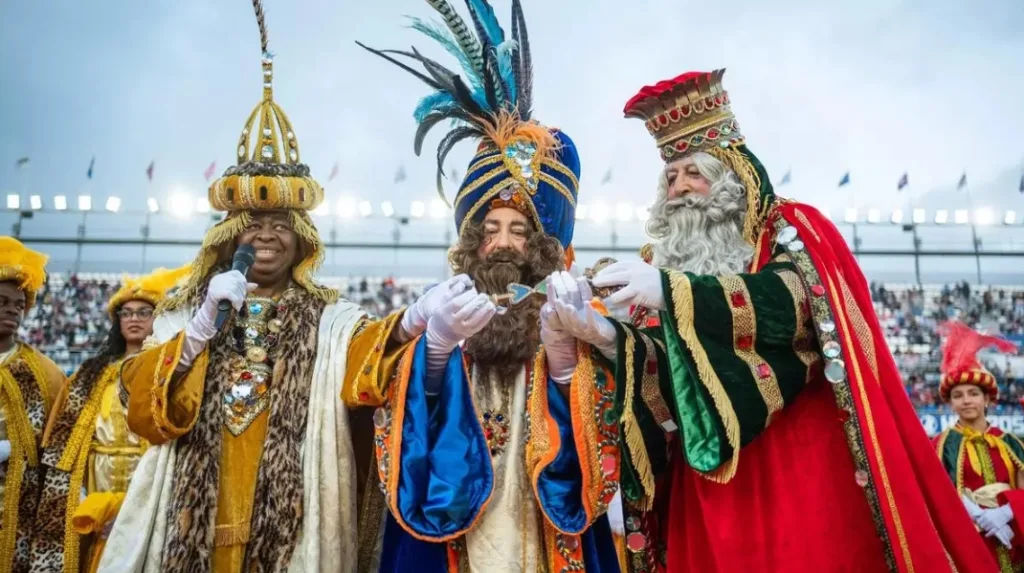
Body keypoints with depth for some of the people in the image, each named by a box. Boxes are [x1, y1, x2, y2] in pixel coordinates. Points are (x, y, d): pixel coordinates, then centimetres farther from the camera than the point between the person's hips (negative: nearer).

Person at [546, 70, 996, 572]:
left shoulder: (789, 230, 6)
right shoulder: (666, 260, 13)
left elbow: (795, 303, -16)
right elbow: (661, 375, 3)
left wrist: (673, 292, -26)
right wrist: (608, 337, -18)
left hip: (802, 462, -3)